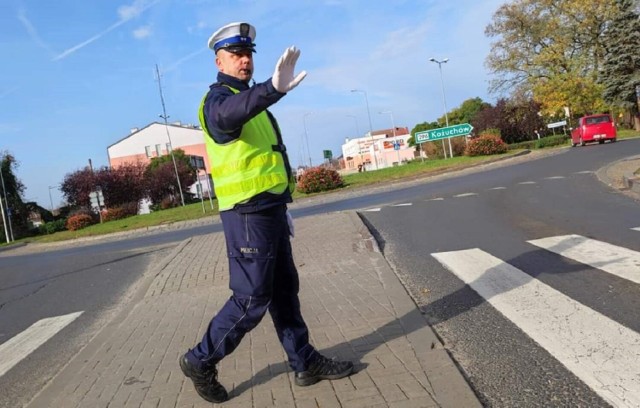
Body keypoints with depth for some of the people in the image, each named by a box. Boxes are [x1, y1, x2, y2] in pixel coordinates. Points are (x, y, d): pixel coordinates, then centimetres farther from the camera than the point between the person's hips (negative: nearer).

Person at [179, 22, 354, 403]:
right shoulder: (219, 98, -9)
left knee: (285, 290, 13)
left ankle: (307, 362, 25)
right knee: (252, 298, -4)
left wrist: (282, 207, 22)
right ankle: (201, 361, 15)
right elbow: (229, 114, -38)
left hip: (268, 210, 9)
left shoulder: (250, 101, 21)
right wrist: (273, 87, -56)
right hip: (248, 214, -9)